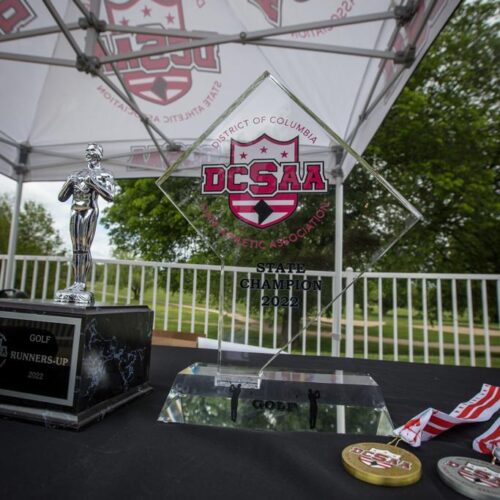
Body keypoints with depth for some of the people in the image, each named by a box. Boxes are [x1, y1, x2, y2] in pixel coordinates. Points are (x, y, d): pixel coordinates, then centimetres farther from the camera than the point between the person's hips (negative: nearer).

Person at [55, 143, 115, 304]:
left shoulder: (103, 175, 5)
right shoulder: (77, 174, 23)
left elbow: (110, 196, -12)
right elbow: (61, 197, 22)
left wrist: (92, 182, -13)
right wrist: (68, 183, 4)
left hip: (89, 211, -6)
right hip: (75, 211, 6)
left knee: (85, 248, -10)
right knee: (76, 249, 3)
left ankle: (81, 284, -8)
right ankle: (76, 283, 5)